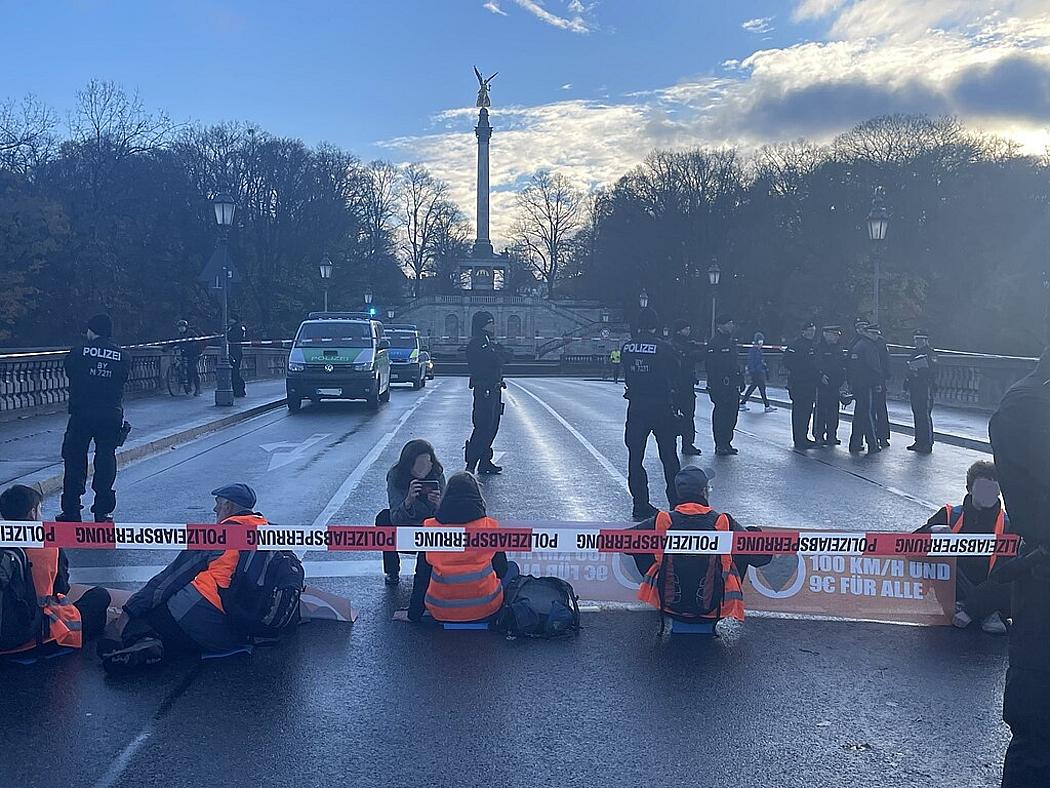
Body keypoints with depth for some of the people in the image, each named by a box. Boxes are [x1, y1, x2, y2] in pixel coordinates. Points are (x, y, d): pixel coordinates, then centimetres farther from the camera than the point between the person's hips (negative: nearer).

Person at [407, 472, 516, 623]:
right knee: (512, 567, 24)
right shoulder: (490, 527, -6)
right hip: (485, 609, -3)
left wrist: (414, 614, 13)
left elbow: (422, 576, 2)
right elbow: (501, 570, 6)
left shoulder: (430, 528, -4)